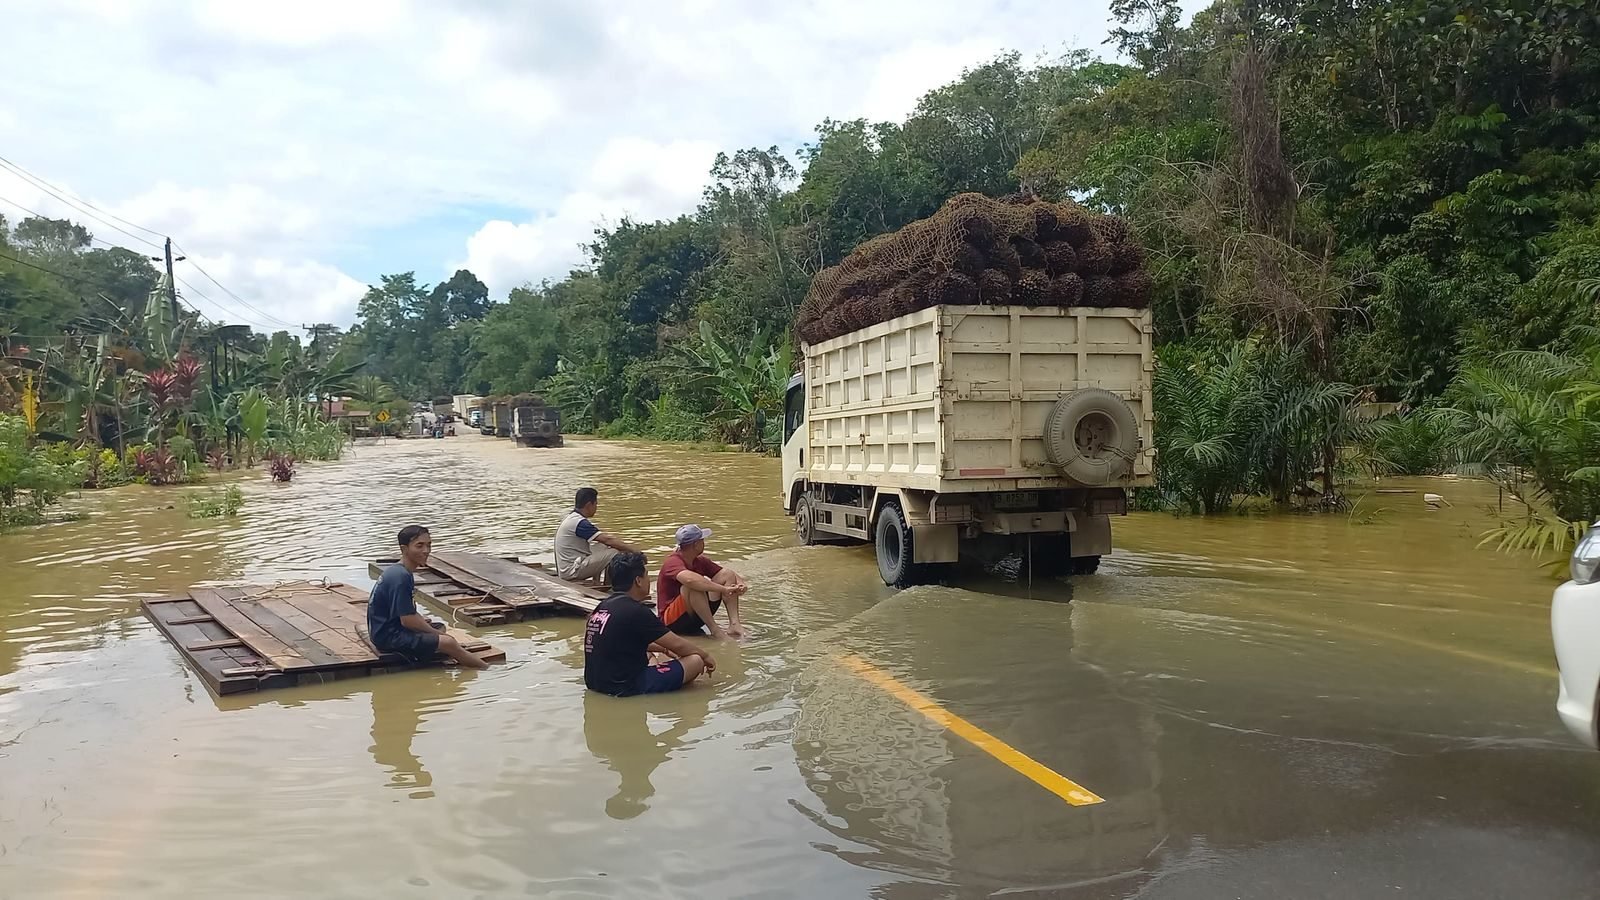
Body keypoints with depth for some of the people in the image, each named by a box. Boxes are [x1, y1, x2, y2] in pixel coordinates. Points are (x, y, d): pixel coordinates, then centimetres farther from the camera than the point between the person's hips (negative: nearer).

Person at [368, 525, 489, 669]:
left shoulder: (398, 572, 10)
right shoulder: (401, 577, -21)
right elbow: (408, 620, -22)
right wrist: (439, 634, -9)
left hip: (389, 629, 11)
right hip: (389, 637, -11)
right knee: (448, 643, -17)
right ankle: (487, 669, -2)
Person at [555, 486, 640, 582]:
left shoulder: (571, 518, 13)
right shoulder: (579, 523, -18)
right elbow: (607, 539, -23)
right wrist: (632, 549, -20)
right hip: (572, 572, -10)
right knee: (615, 554, -16)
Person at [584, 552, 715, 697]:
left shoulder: (602, 607, 9)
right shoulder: (636, 611, -16)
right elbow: (677, 644, -7)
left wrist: (664, 649, 27)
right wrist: (705, 656, 9)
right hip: (624, 689, -9)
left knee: (645, 651, 36)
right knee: (696, 661, -6)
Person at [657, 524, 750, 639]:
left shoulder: (700, 561, 5)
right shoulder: (673, 562, -20)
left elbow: (729, 574, 9)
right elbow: (690, 579, -42)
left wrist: (740, 584, -15)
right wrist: (723, 589, -41)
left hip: (695, 618, 8)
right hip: (672, 621, -8)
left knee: (728, 574, -1)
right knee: (694, 586, -35)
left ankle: (734, 624, -16)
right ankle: (715, 630, -26)